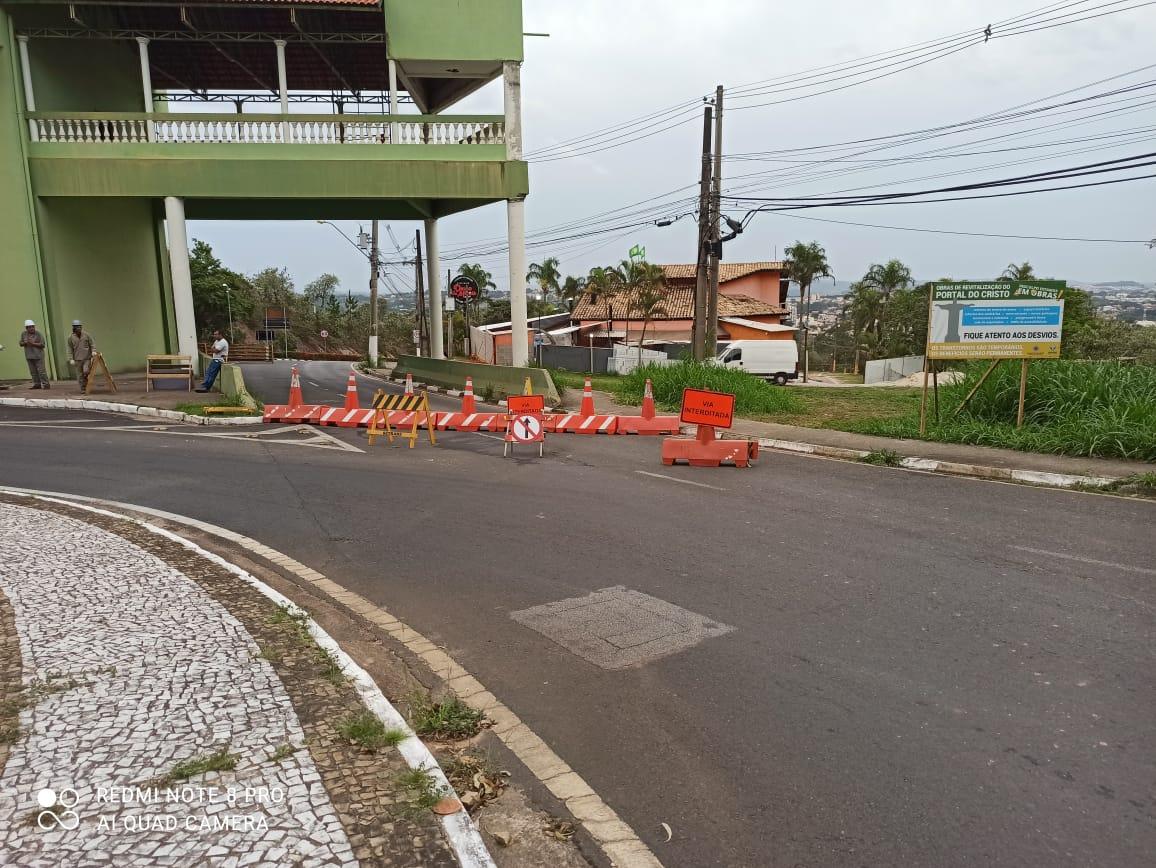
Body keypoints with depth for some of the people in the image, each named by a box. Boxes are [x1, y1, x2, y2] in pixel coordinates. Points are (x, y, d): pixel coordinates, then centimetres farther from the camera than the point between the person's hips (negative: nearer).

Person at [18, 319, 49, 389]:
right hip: (29, 356, 5)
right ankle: (37, 384, 12)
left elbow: (42, 345, -10)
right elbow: (21, 343, 14)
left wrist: (33, 343, -19)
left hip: (38, 356, -5)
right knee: (33, 372, 6)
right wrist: (25, 343, -8)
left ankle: (45, 384, -6)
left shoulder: (39, 334, -7)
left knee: (41, 371, -8)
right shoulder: (23, 334, 8)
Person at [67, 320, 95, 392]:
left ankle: (87, 385, 10)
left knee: (86, 371, -14)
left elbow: (92, 345, 9)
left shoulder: (86, 335, 3)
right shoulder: (71, 337, 3)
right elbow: (70, 349, 6)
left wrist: (93, 351, -9)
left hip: (87, 358, -1)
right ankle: (82, 388, 11)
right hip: (78, 359, 1)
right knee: (80, 375, 2)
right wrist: (71, 359, -1)